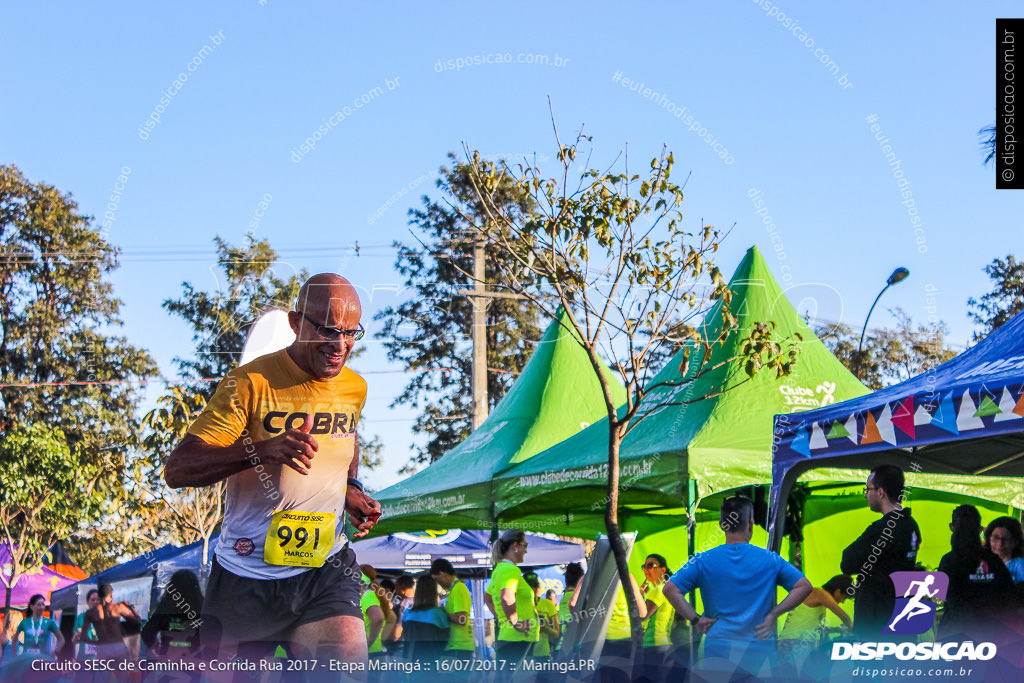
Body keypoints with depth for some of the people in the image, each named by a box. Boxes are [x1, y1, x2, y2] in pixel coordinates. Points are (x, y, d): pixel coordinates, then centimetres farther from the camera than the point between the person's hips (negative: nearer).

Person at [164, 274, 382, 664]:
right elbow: (177, 470, -19)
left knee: (348, 657, -20)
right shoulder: (251, 383, -13)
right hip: (246, 575, -2)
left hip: (324, 570, 3)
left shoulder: (355, 388, 5)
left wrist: (350, 489, 7)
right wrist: (260, 450, -34)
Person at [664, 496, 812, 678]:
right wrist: (773, 614, 0)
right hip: (759, 649, 0)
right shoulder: (770, 560, 1)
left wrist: (695, 619, -4)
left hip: (717, 650, 0)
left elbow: (670, 589, -7)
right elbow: (804, 587, 1)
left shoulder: (704, 561, -1)